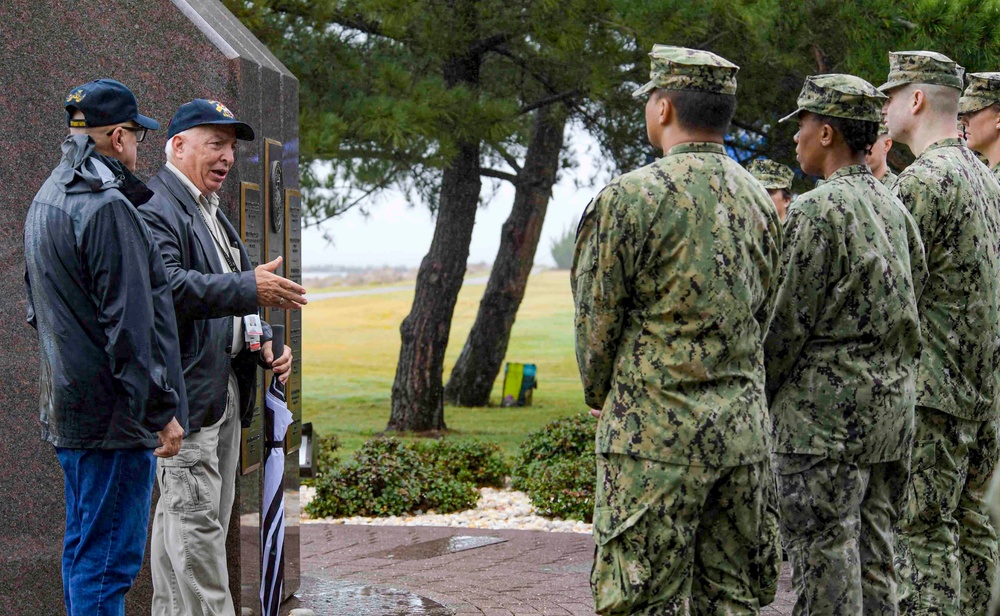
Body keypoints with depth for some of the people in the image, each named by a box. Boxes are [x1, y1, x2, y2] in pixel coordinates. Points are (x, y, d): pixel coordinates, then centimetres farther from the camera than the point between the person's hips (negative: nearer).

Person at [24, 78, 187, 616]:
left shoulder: (46, 200, 15)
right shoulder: (107, 208, -17)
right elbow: (130, 324, -21)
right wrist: (161, 410, -17)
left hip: (66, 410, 10)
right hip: (112, 414, -10)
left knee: (83, 547, 17)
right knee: (108, 559, -6)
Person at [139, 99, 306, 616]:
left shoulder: (213, 212, 23)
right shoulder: (153, 209, -10)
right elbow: (166, 286, -26)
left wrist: (263, 343, 11)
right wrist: (250, 288, -28)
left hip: (224, 387, 10)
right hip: (185, 389, -10)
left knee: (179, 515, 13)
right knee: (196, 518, -9)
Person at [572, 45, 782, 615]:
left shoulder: (632, 196, -12)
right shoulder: (760, 200, 9)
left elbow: (597, 320, -5)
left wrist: (603, 399, 12)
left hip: (656, 436, -6)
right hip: (745, 428, 7)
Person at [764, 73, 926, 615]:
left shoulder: (818, 210, -13)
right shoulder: (895, 209, 12)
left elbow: (790, 321, -13)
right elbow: (913, 304, 15)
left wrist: (758, 395, -1)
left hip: (825, 408, -8)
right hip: (894, 403, 8)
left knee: (824, 557, -4)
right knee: (873, 557, 13)